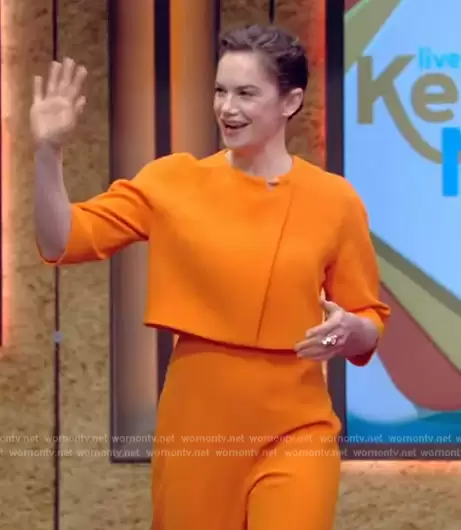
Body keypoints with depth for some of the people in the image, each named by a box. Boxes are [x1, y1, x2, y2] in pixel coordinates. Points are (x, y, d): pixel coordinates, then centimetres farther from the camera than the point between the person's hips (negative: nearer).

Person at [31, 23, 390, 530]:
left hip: (292, 433, -1)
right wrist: (48, 151, -17)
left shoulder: (334, 199, -2)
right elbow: (62, 242, -4)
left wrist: (349, 331, -17)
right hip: (193, 426, 2)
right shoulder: (173, 181, 1)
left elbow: (370, 324, 5)